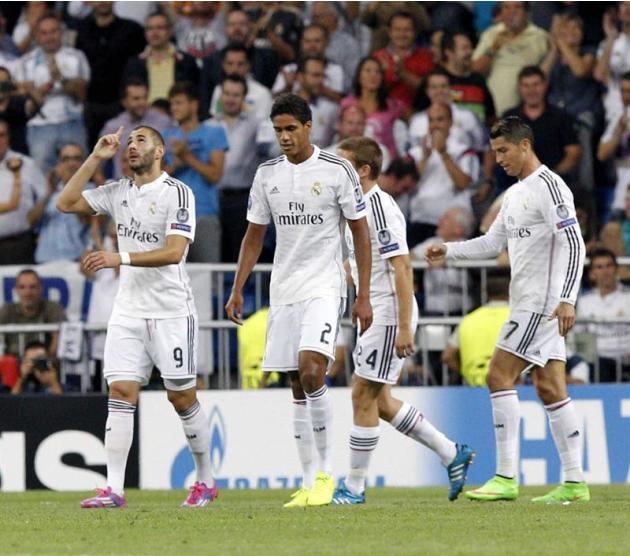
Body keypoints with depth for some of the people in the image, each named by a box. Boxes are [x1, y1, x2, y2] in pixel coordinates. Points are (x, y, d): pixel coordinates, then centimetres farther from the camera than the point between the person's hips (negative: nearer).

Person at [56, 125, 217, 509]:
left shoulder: (178, 193, -8)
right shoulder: (118, 192, 10)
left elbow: (174, 251, -17)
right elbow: (67, 203, 6)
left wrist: (122, 257, -26)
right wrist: (96, 158, 1)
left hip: (172, 311, -5)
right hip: (128, 310, 5)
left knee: (182, 397, 2)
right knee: (121, 392, -6)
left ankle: (206, 481, 18)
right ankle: (114, 489, -10)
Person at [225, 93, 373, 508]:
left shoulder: (337, 170, -5)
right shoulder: (267, 174, 9)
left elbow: (361, 232, -1)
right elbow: (255, 236, 16)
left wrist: (364, 297, -6)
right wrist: (237, 290, 8)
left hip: (325, 287, -5)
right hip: (283, 291, 5)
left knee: (311, 371, -21)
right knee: (298, 388, 5)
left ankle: (326, 472, -11)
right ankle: (309, 484, 8)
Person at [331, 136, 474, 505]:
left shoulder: (380, 207, -18)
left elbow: (402, 268, -22)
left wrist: (404, 327, -24)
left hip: (390, 313, -10)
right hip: (375, 313, 10)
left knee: (364, 396, -5)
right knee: (380, 400, 12)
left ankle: (355, 487, 2)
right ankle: (453, 455, 19)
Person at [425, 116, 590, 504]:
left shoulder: (549, 186, -12)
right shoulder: (515, 194, 18)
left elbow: (574, 244, -18)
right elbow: (492, 243, 24)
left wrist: (567, 299, -25)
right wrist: (448, 251, 12)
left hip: (543, 302, -10)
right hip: (528, 303, 10)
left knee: (500, 376, -11)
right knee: (550, 387, 6)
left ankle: (506, 478, -13)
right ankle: (575, 482, 5)